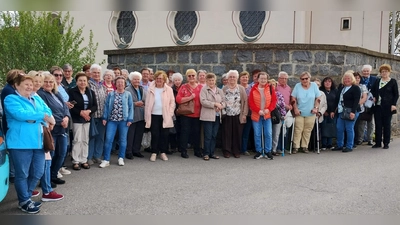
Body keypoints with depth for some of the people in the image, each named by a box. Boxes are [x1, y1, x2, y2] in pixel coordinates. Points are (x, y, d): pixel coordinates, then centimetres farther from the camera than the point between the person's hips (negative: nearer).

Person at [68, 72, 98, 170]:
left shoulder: (91, 92, 8)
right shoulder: (72, 92, -4)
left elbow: (95, 106, 4)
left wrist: (89, 111, -15)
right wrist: (80, 112, -20)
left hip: (87, 119, 4)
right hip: (76, 119, -4)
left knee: (85, 140, 8)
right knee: (77, 140, -2)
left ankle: (84, 160, 17)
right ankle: (76, 161, 7)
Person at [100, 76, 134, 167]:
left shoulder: (128, 94, 3)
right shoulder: (111, 94, 6)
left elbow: (131, 107, 1)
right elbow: (106, 106, 7)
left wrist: (130, 119, -5)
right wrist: (104, 118, 1)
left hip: (123, 120, 0)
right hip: (112, 120, 1)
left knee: (123, 139, 8)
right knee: (108, 139, -4)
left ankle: (121, 158, 22)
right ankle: (106, 160, 3)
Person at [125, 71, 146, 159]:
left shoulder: (142, 89, 14)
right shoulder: (127, 90, -7)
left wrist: (144, 103, -6)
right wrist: (135, 104, -20)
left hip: (141, 116, 6)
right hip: (132, 116, -6)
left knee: (139, 134, 12)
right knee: (130, 135, 0)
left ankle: (136, 150, 24)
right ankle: (128, 152, 11)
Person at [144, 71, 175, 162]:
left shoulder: (169, 89, 3)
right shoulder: (151, 89, 5)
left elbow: (172, 103, 5)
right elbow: (147, 103, 7)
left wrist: (170, 114, -3)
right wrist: (147, 116, 2)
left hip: (165, 116, 0)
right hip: (154, 115, 0)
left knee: (164, 135, 4)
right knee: (154, 135, 1)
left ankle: (163, 152, 16)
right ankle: (154, 153, 12)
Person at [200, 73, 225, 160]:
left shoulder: (219, 90, 16)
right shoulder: (204, 90, 0)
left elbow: (223, 101, 13)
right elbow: (203, 101, -13)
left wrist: (221, 106, -9)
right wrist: (215, 104, -15)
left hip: (217, 116, 5)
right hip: (208, 116, -5)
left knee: (214, 136, 8)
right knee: (208, 136, -4)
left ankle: (212, 153, 16)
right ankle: (206, 153, 5)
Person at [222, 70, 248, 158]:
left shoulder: (241, 89, 3)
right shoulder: (224, 89, 6)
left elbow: (245, 102, 1)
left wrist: (244, 114, -3)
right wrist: (221, 111, -3)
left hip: (238, 116, -1)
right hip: (226, 116, 1)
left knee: (237, 134, 3)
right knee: (227, 134, 3)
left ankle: (236, 151, 15)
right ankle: (227, 151, 13)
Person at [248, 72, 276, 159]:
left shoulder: (270, 88, 1)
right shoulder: (253, 89, -1)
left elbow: (274, 100, 0)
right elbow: (251, 102, -3)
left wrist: (269, 109, -14)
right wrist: (258, 111, -14)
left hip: (267, 115, 0)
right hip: (256, 115, 0)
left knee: (268, 134, 1)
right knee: (257, 134, 5)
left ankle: (268, 151, 13)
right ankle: (259, 152, 17)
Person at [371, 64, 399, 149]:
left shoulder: (393, 81, 1)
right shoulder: (377, 81, 12)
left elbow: (396, 94, 0)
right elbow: (372, 90, 23)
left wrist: (393, 104, -10)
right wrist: (373, 97, 3)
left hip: (387, 107, -3)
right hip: (378, 106, 3)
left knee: (386, 125, 1)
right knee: (378, 125, 4)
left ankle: (386, 143, 8)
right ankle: (378, 143, 11)